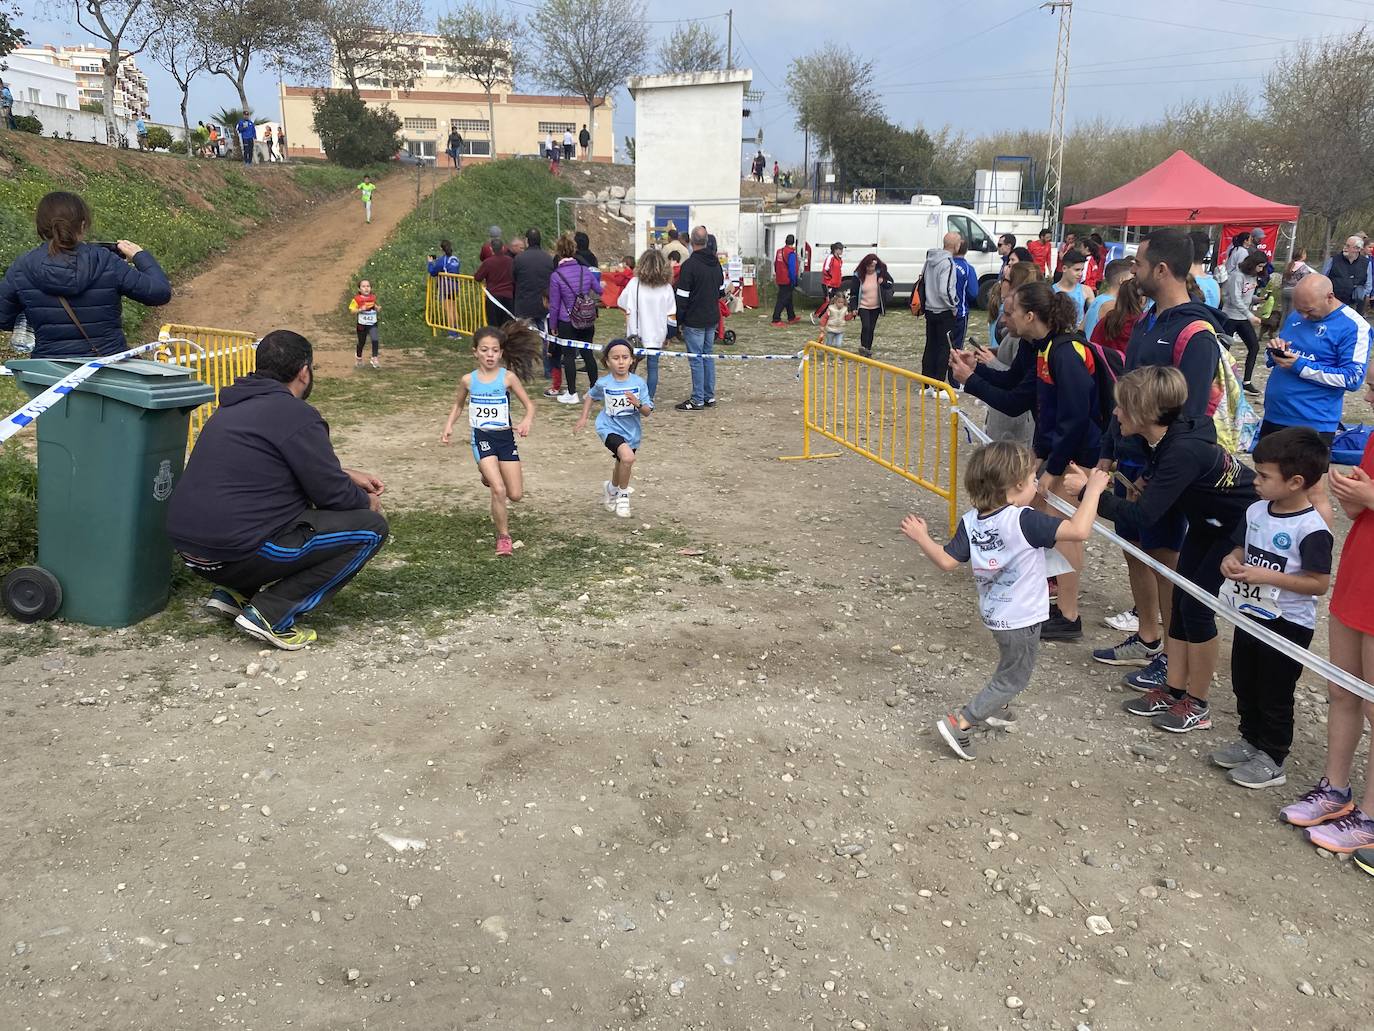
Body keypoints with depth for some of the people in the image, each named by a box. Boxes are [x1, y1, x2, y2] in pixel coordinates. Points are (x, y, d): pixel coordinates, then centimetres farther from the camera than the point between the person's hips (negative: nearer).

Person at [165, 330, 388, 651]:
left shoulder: (236, 405, 16)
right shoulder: (297, 415, -13)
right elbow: (333, 494, -8)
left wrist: (349, 476, 28)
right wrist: (368, 502, 13)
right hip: (237, 552, -9)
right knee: (371, 527, -2)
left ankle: (233, 592, 16)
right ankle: (272, 613, -8)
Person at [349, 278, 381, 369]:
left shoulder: (374, 298, 3)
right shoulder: (357, 299, -7)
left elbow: (379, 311, 15)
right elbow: (352, 311, -8)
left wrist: (378, 308, -7)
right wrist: (360, 309, -23)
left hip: (372, 324, 1)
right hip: (361, 324, -1)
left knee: (375, 340, -19)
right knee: (361, 342, 13)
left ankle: (374, 360, -13)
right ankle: (359, 360, 34)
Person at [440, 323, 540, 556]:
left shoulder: (508, 377, -7)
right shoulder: (468, 380, -2)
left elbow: (529, 405, -2)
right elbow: (457, 406, 16)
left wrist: (527, 421, -22)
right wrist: (448, 427, 1)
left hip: (505, 437, 1)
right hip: (481, 438, -1)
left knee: (515, 495, 5)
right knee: (498, 490, -17)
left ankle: (489, 475, 39)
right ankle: (503, 537, 2)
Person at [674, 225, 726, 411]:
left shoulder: (689, 265, -16)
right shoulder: (716, 263, 7)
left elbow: (683, 297, -15)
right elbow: (722, 291, 17)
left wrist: (680, 321, -7)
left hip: (694, 321, -7)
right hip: (712, 319, 7)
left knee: (696, 359, -3)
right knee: (708, 356, 15)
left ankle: (697, 400, 0)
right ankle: (709, 396, 20)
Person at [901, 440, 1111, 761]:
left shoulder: (970, 521, -9)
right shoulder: (1023, 521, -28)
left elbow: (946, 561, -6)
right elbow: (1079, 530, -34)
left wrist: (921, 538, 8)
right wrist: (1093, 489, -23)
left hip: (994, 613, 7)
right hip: (1021, 619, -7)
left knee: (1010, 665, 32)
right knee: (1014, 678, 9)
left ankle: (996, 709, 49)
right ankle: (960, 723, 6)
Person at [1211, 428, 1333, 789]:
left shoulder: (1311, 529, -23)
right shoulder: (1257, 511, 0)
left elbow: (1319, 583, -22)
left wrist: (1268, 576, -28)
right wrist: (1232, 559, -9)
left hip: (1287, 625, -7)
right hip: (1251, 615, 7)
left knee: (1274, 694, 7)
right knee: (1244, 684, 20)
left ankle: (1272, 760, 22)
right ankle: (1251, 739, 39)